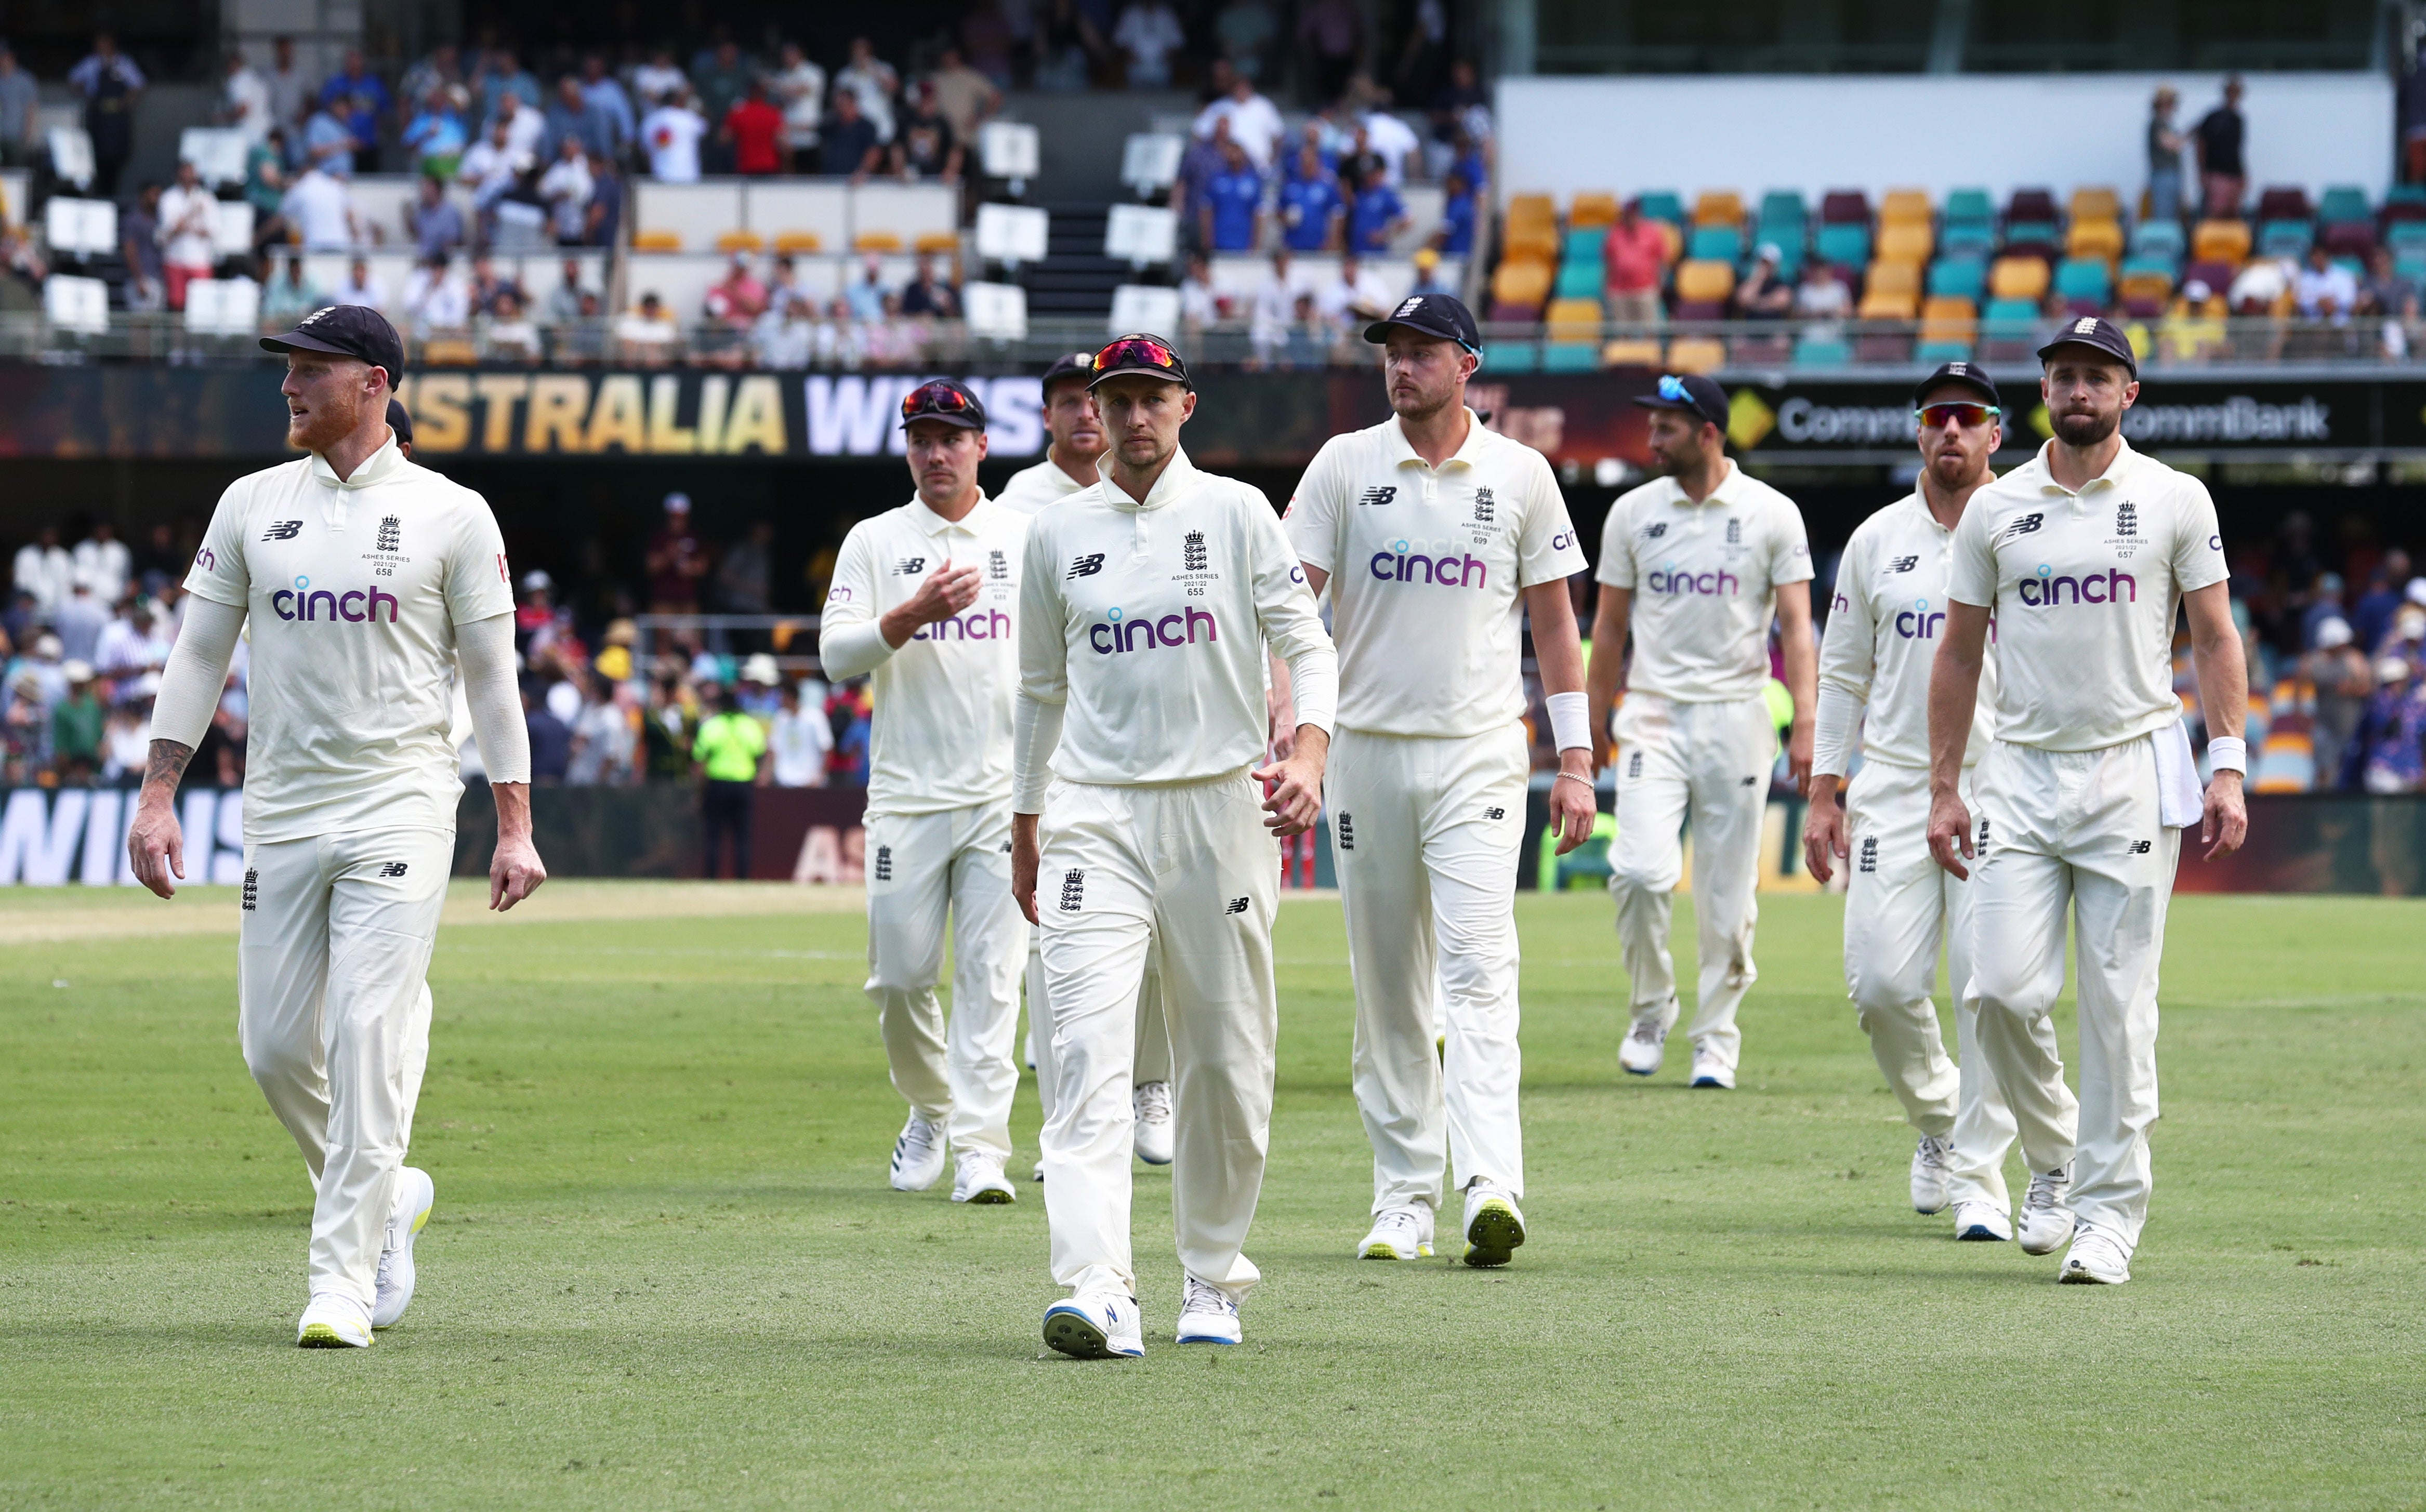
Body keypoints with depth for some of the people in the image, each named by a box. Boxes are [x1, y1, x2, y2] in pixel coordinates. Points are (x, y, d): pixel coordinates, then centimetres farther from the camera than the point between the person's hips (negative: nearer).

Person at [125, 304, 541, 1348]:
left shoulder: (452, 516, -1)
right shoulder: (252, 506, 9)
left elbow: (491, 676, 1)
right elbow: (199, 657, 10)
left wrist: (515, 830, -4)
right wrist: (157, 799, 1)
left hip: (400, 808, -4)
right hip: (280, 812, 4)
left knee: (369, 1036, -13)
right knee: (276, 1046, 4)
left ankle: (345, 1280, -11)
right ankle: (389, 1196, 29)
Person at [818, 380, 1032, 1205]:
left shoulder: (1028, 538, 8)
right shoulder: (875, 543, 5)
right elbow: (836, 652, -7)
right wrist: (914, 616, -24)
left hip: (1005, 793, -1)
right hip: (907, 796, 1)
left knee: (991, 975, -7)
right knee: (900, 975, 2)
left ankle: (981, 1146, -10)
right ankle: (930, 1109, 27)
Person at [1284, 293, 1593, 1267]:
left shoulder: (1519, 475, 5)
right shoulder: (1345, 466, 4)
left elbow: (1553, 620, 10)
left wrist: (1576, 759, 5)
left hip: (1479, 752, -2)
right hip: (1366, 748, 2)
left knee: (1479, 969, -15)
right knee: (1386, 986, 6)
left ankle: (1490, 1186, -26)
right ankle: (1404, 1196, 12)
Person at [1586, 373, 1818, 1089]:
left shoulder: (1771, 515, 0)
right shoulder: (1632, 514, 6)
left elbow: (1795, 625, -3)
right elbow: (1610, 626, 13)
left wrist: (1805, 723, -14)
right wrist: (1593, 726, 10)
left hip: (1735, 716, -1)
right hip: (1653, 715, 1)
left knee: (1726, 891, 1)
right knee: (1640, 871, -15)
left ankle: (1716, 1039, 13)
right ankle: (1652, 1010, 6)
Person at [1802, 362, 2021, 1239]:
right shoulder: (1877, 540, 10)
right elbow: (1842, 674, 14)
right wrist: (1824, 794, 8)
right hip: (1894, 785, 2)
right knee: (1881, 980, -6)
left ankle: (1978, 1177, -1)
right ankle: (1936, 1118, 21)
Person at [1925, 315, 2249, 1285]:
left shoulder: (2175, 501, 3)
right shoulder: (1994, 511, 7)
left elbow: (2216, 639, 3)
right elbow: (1959, 655, 12)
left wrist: (2228, 769, -7)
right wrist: (1943, 789, 7)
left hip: (2135, 772, -2)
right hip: (2024, 772, 2)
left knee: (2119, 1003, -4)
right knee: (2004, 989, -8)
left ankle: (2111, 1207, 4)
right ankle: (2053, 1159, 16)